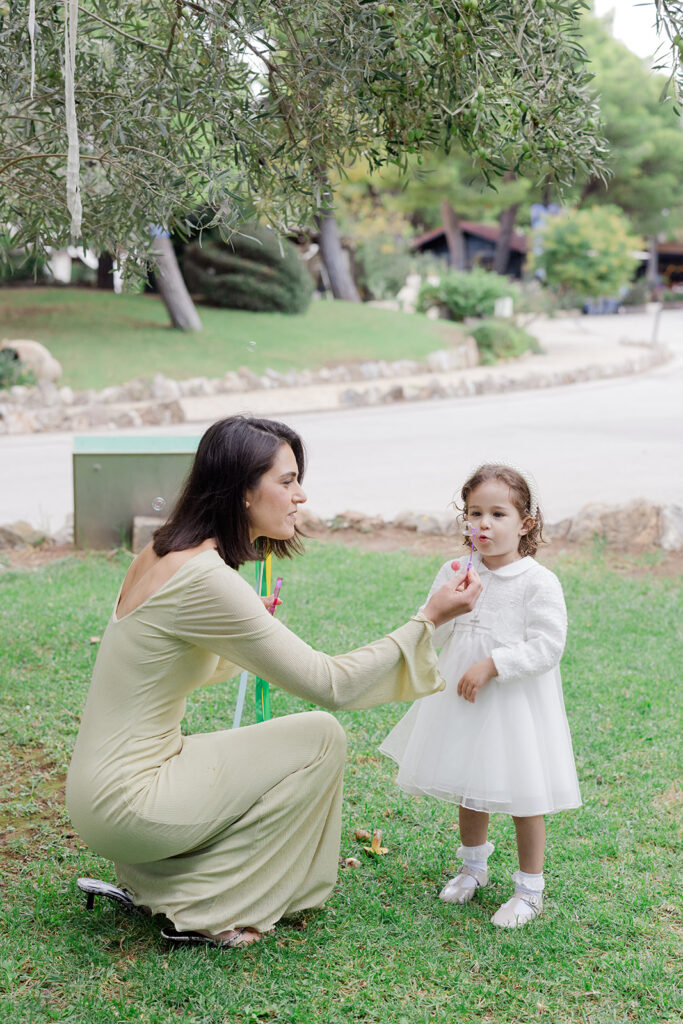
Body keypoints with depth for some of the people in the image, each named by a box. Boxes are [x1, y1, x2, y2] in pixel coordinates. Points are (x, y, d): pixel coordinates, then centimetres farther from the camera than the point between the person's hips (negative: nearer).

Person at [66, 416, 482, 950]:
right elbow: (330, 684, -21)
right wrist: (428, 618, -15)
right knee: (321, 737, -5)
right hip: (128, 804, -9)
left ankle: (148, 881, 15)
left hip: (103, 789, 9)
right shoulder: (207, 579, -23)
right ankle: (204, 910, 0)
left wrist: (252, 627, 22)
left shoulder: (164, 555, 7)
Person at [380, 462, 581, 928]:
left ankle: (530, 889, 19)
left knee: (525, 800, 2)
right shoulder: (455, 572, 1)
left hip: (516, 702, -5)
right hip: (462, 698, 5)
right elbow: (434, 635, 4)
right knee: (469, 791, 20)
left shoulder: (539, 582, -14)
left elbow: (547, 646, -18)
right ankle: (474, 867, 42)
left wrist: (491, 666, -23)